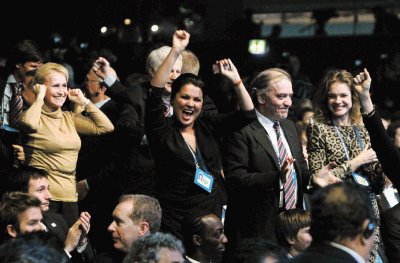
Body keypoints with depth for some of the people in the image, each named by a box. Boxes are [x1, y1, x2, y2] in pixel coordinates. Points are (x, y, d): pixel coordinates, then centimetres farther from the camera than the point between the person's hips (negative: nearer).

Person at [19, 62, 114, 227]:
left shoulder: (69, 118, 15)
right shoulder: (37, 117, -5)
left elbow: (106, 127, 12)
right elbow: (29, 123, -30)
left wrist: (84, 101, 9)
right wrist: (40, 97, -14)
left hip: (70, 196, 7)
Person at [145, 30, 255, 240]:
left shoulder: (209, 126, 8)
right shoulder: (162, 130, -4)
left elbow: (247, 114, 4)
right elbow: (155, 94, -18)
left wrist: (236, 79, -8)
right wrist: (175, 52, -24)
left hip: (213, 217, 4)